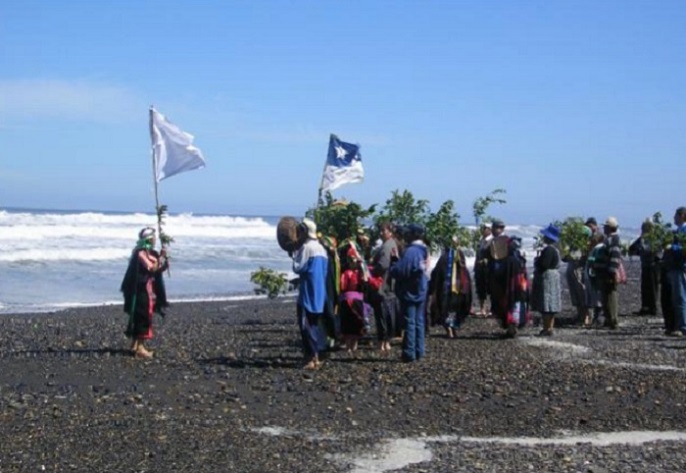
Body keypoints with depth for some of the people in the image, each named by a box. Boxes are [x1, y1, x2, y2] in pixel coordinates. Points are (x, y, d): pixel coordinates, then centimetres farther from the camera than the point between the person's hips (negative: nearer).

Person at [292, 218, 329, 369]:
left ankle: (311, 358, -8)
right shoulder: (321, 248, 13)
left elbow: (298, 268, -13)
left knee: (306, 325, -6)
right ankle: (316, 357, 16)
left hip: (308, 294, -8)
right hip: (319, 293, 8)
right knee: (314, 324, 14)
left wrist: (295, 255, 0)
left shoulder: (306, 247, -13)